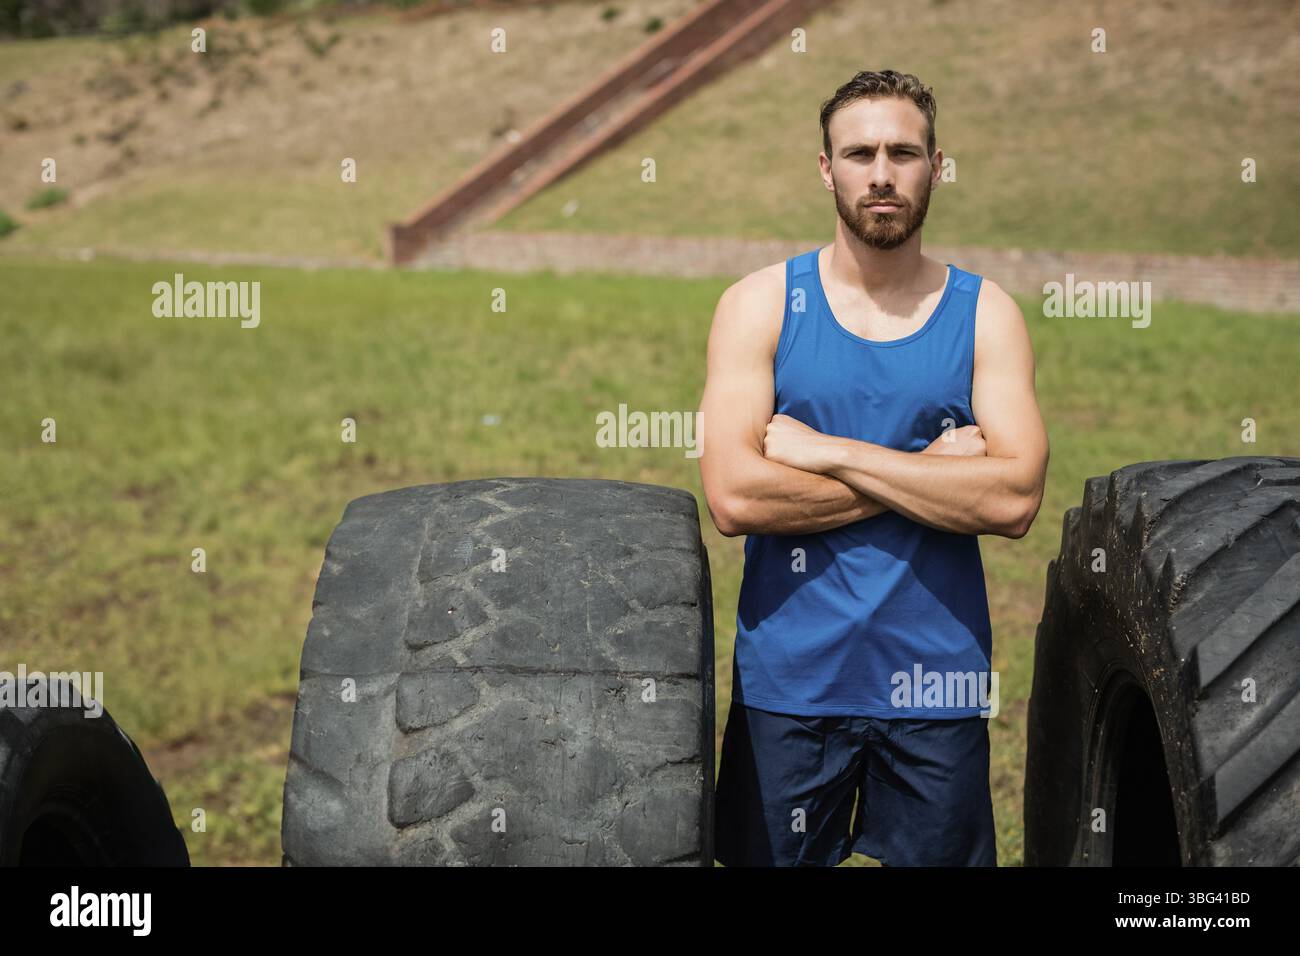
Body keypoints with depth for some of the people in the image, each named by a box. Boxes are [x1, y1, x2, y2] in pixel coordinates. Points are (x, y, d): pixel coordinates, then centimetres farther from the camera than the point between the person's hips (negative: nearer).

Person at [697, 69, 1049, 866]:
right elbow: (734, 497, -14)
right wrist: (926, 473, -12)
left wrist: (828, 452, -15)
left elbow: (1015, 499, -13)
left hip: (937, 681, 1)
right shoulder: (761, 304, 0)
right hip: (789, 679, 0)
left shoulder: (985, 313, 2)